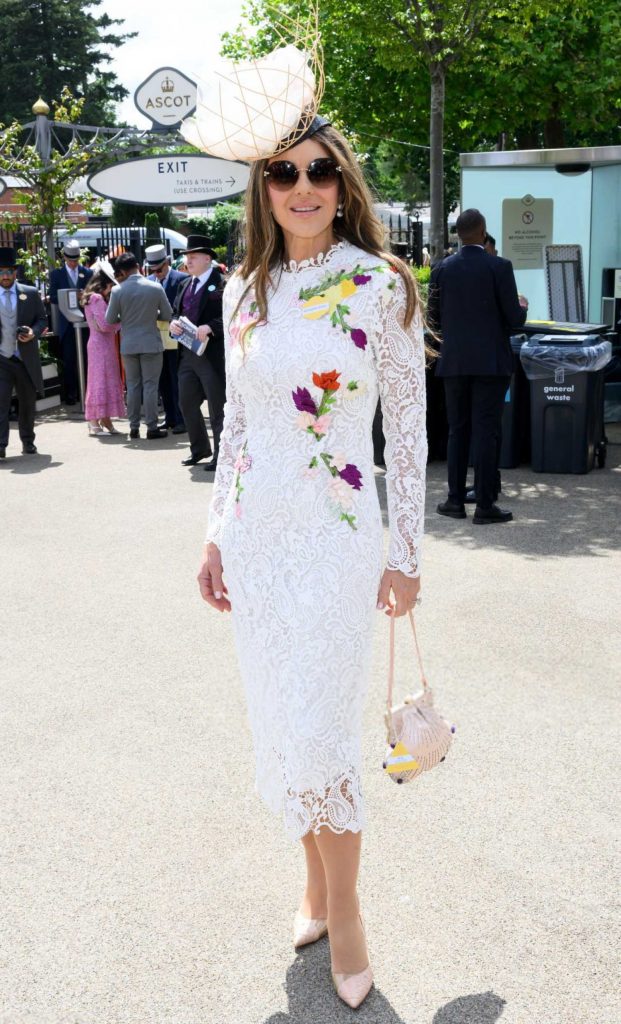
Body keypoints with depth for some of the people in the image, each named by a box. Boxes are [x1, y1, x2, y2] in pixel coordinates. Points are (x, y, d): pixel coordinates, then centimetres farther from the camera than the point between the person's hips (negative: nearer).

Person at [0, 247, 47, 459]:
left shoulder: (31, 294, 3)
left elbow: (42, 319, 7)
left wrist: (33, 332, -13)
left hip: (26, 358, 2)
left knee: (28, 402, 13)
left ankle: (28, 441, 29)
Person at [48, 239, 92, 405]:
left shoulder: (88, 273, 8)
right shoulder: (56, 274, 5)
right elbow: (53, 298, -1)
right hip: (67, 324, -1)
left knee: (87, 359, 4)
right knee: (69, 360, 1)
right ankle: (70, 394, 6)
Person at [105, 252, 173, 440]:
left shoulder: (117, 290, -8)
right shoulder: (155, 288, -8)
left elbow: (110, 319, -2)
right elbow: (167, 315, -1)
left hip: (128, 345, 1)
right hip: (151, 343, -1)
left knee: (133, 385, 10)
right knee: (150, 385, 3)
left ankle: (134, 428, 13)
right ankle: (152, 428, 3)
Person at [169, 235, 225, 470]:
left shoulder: (221, 283, -11)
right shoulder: (186, 284, 16)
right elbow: (177, 312, 21)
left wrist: (209, 327, -27)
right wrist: (173, 323, 0)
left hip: (212, 354, -8)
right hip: (187, 354, 8)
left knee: (217, 407, 1)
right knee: (187, 403, 15)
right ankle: (200, 449, 31)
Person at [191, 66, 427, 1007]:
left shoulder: (381, 287, -6)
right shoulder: (245, 289, 7)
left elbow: (408, 428, -4)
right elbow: (236, 419, 12)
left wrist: (406, 553, -4)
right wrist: (216, 534, 10)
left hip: (335, 537, -5)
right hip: (255, 534, 5)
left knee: (321, 732, -3)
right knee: (279, 725, 12)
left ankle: (344, 908, 21)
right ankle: (316, 881, 34)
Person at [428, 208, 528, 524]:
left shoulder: (442, 270, 2)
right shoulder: (499, 267, -7)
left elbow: (434, 321, 5)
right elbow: (515, 319, -8)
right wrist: (521, 308, 14)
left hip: (454, 362, 3)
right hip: (491, 362, -3)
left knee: (457, 431, 11)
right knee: (486, 432, 0)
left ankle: (455, 500, 14)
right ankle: (485, 505, 2)